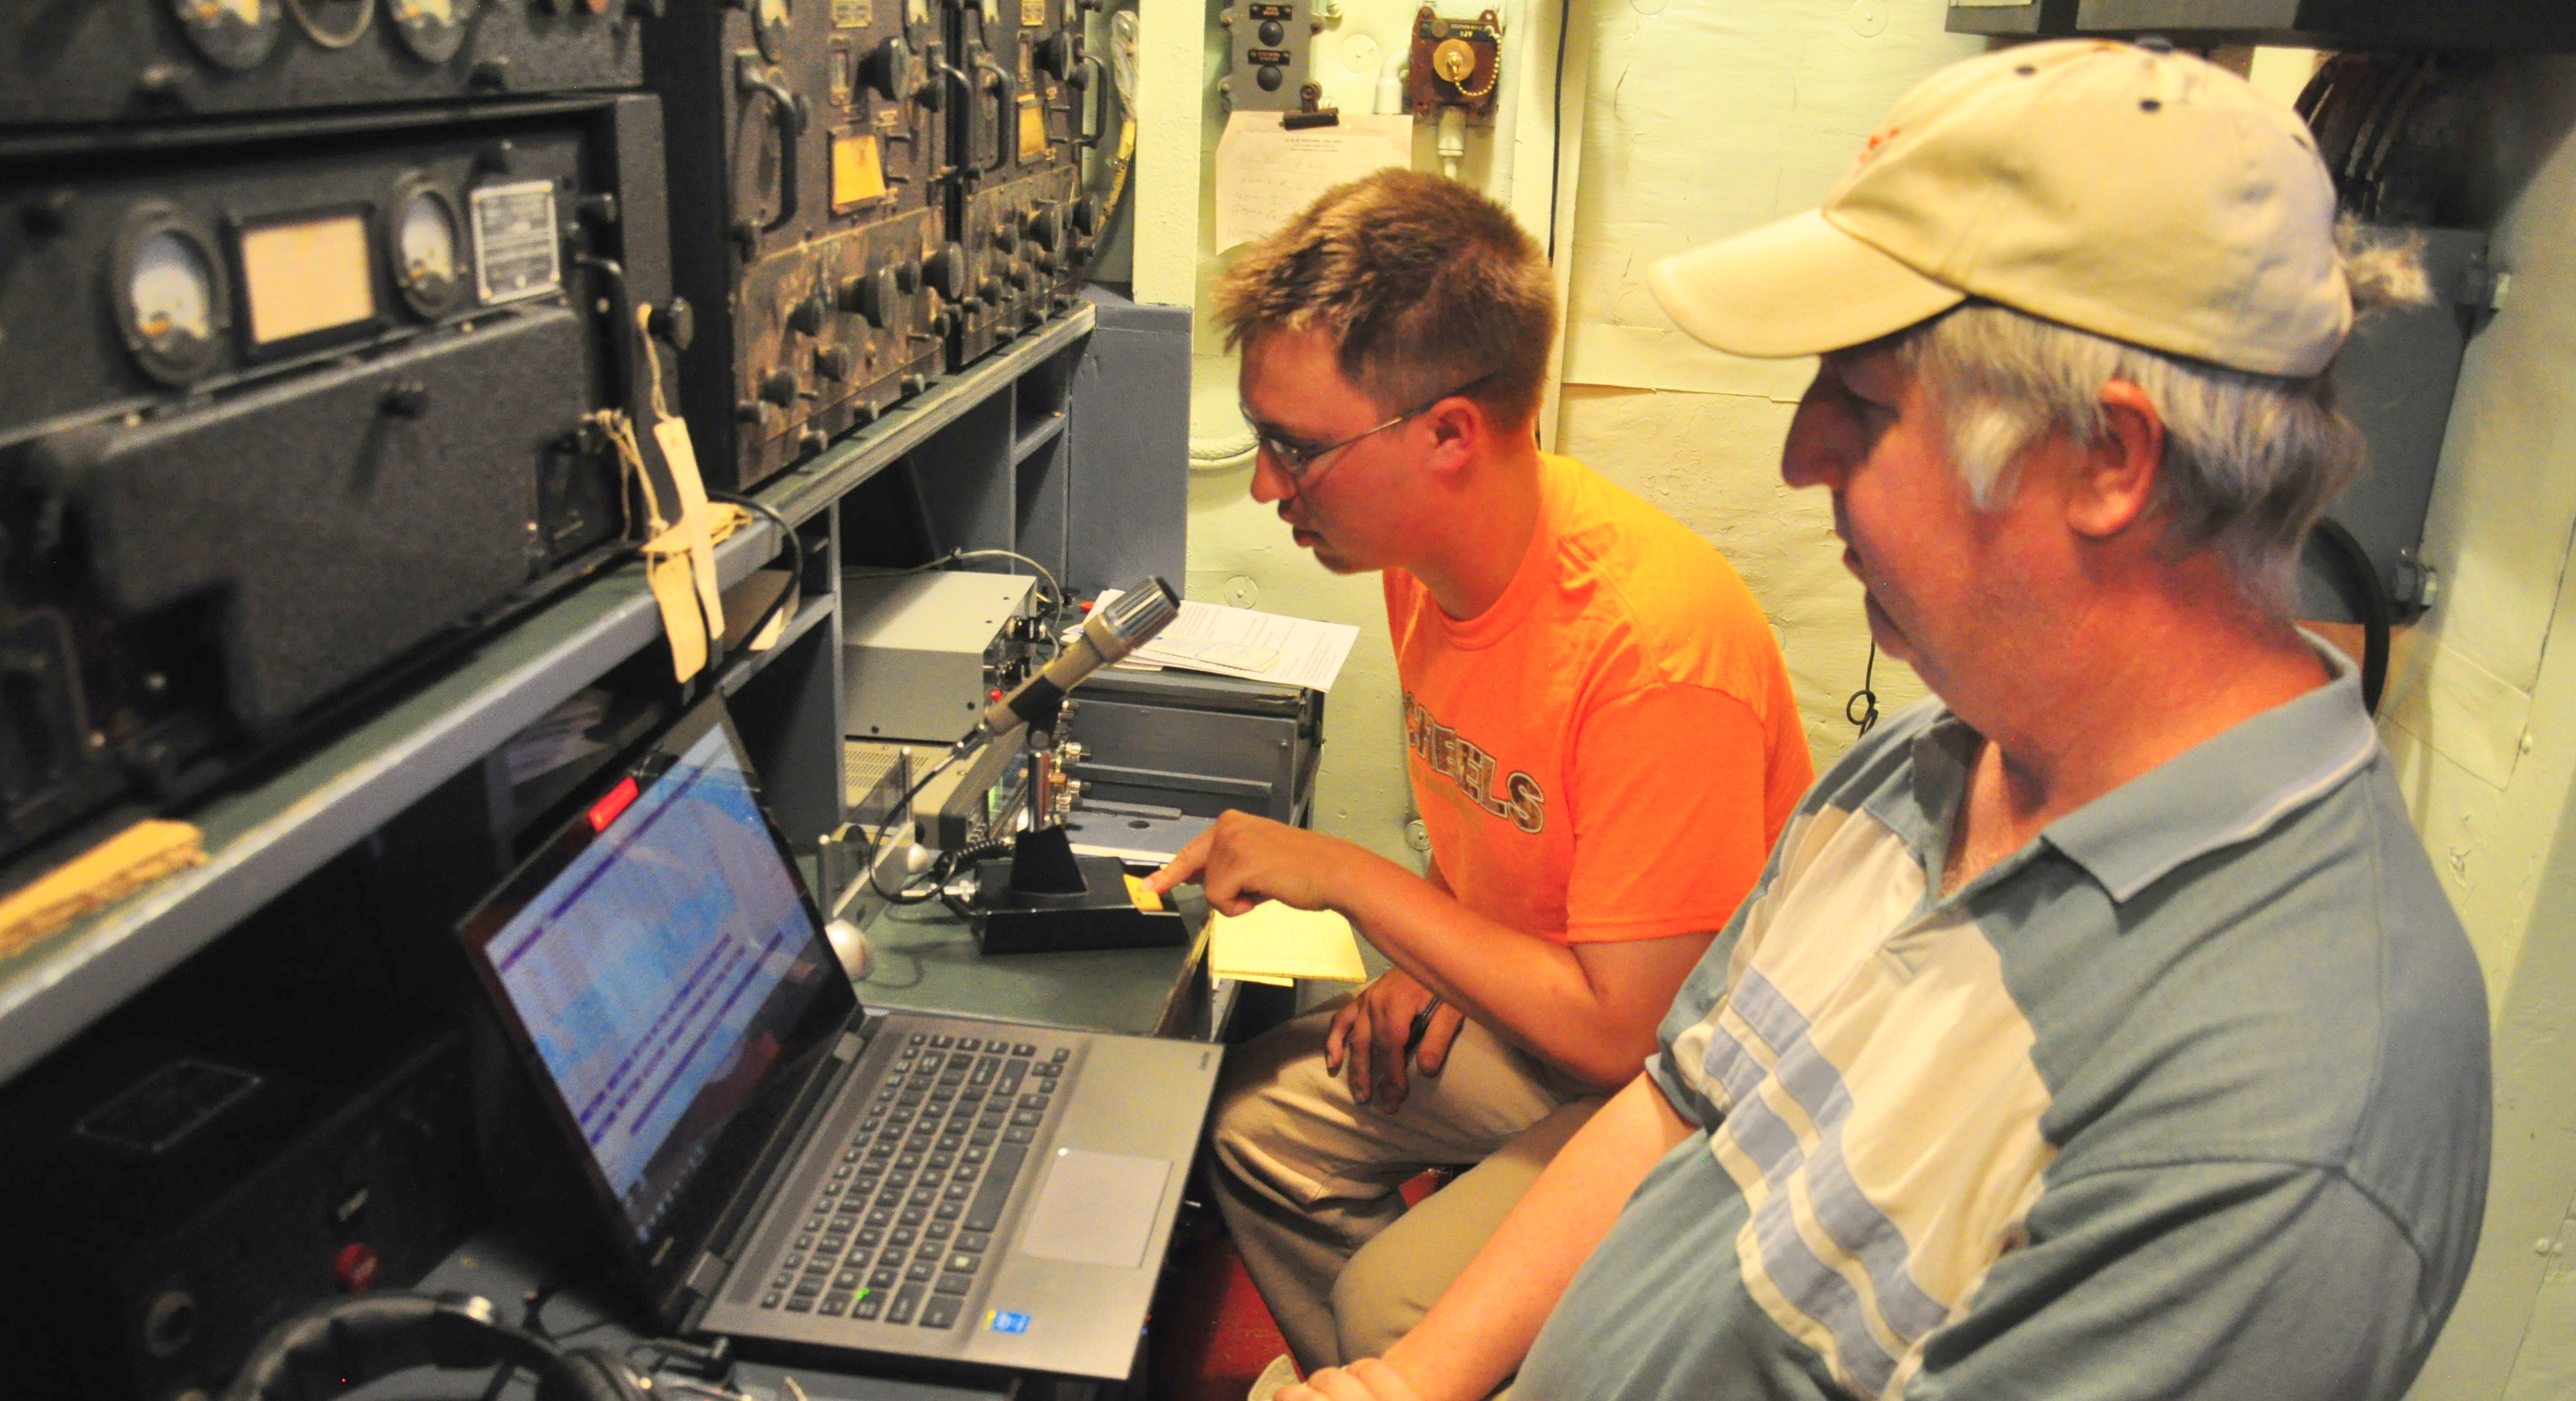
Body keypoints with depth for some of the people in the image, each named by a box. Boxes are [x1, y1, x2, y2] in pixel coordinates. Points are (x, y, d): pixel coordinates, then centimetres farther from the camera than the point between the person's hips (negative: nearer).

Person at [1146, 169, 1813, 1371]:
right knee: (1261, 1114, 2)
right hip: (1531, 999, 8)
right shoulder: (1421, 547, -6)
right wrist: (1435, 964, -3)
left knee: (1395, 1305, -21)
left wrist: (1345, 877, -22)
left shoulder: (1656, 643, -33)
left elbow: (1624, 1032, -28)